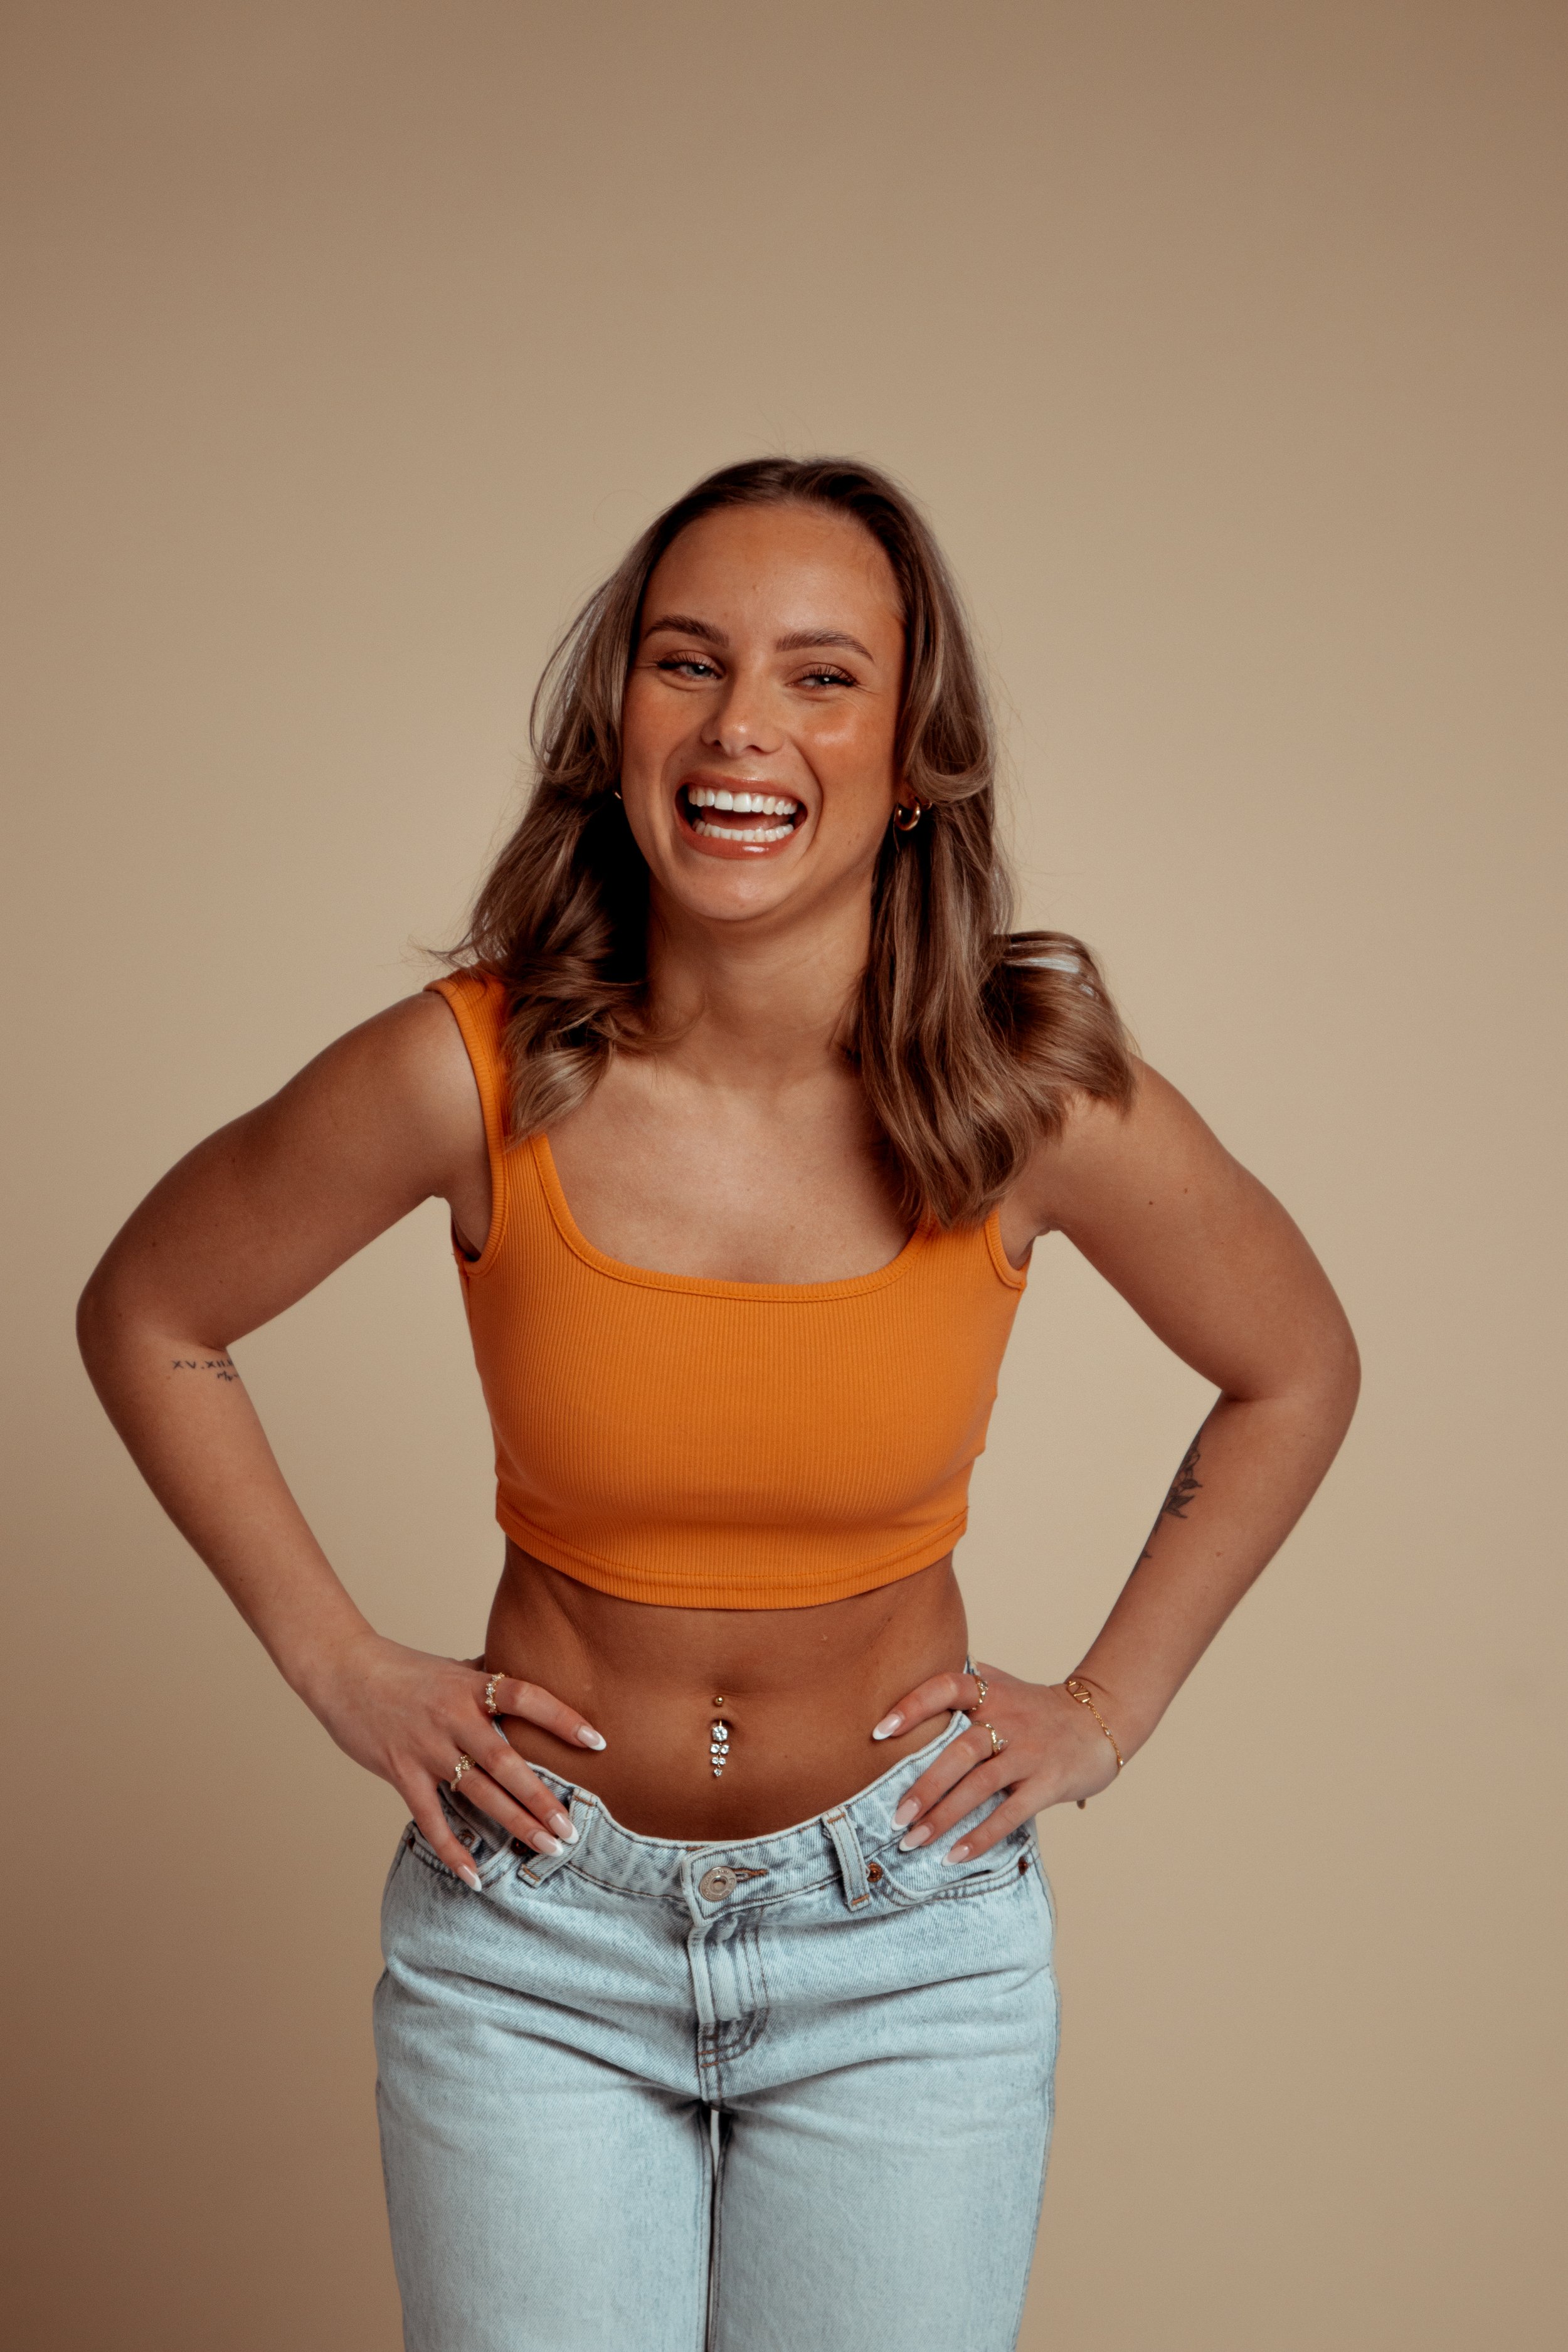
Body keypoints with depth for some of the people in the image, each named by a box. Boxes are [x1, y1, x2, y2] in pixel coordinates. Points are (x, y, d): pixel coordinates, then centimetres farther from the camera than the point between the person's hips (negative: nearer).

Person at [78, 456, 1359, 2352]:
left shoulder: (1043, 1097, -15)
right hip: (532, 1927, 0)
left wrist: (1109, 1707, 1)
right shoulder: (472, 1075, -17)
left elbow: (1297, 1374, 4)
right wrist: (338, 1668, -1)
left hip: (908, 1934, 1)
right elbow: (144, 1320, 1)